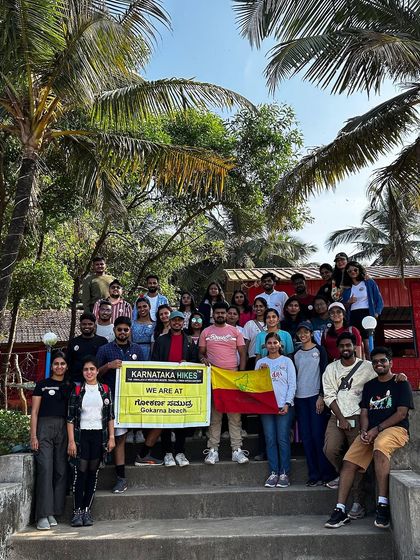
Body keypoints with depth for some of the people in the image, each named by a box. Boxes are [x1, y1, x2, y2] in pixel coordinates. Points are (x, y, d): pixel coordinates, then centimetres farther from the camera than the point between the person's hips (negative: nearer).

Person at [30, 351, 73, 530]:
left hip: (64, 430, 3)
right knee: (45, 469, -11)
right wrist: (33, 436, -4)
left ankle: (53, 513, 10)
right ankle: (43, 515, -8)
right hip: (45, 428, -2)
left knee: (61, 471, 1)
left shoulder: (71, 386, 13)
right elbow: (34, 412, 5)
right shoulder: (42, 385, 7)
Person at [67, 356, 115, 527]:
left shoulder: (105, 390, 5)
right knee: (80, 472, -5)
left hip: (99, 435, 2)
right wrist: (71, 441, -7)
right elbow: (70, 417, -1)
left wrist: (111, 437, 1)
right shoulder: (77, 391, 1)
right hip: (81, 435, -2)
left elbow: (110, 416, 7)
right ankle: (77, 511, 4)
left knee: (93, 473, 5)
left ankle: (87, 510, 14)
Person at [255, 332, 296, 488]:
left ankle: (284, 473, 3)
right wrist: (260, 372, -7)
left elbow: (292, 385, 1)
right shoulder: (260, 363, 12)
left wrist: (287, 404, -8)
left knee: (283, 439, -4)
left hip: (284, 406, -2)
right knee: (270, 440, 2)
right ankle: (273, 473, 8)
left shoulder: (287, 361, 6)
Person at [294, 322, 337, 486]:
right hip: (300, 398, 4)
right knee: (306, 437, 2)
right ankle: (313, 474, 7)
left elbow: (324, 373, -3)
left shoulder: (319, 350, 2)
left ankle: (327, 472, 1)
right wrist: (292, 398, 9)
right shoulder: (296, 354, 14)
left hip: (316, 397, -4)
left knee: (318, 435, -8)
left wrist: (321, 396, -10)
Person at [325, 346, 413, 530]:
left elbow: (401, 413, -5)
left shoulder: (401, 384, 5)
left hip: (395, 428, -5)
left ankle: (383, 506, -38)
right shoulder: (369, 386, 21)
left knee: (380, 447, -39)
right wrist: (364, 431, -6)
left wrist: (376, 429, -13)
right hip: (371, 432, 6)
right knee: (349, 462, -15)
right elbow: (364, 412, 16)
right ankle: (340, 510, -15)